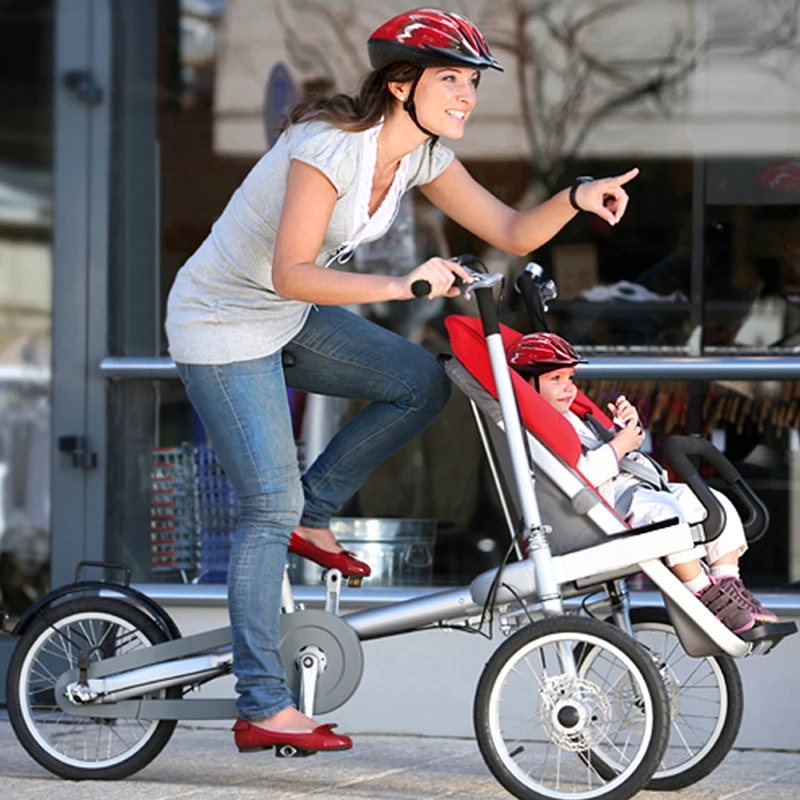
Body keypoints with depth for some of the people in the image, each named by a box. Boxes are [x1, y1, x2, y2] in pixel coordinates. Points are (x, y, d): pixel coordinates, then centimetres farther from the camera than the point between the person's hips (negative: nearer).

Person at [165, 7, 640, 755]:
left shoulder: (423, 155, -3)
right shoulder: (330, 147, -28)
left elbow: (512, 232, -3)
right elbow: (291, 273, -36)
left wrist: (576, 198, -21)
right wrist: (399, 286, -45)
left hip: (288, 321, 8)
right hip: (222, 325, -8)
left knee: (423, 383, -4)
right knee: (270, 507, -10)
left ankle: (310, 514, 11)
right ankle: (261, 709, -6)